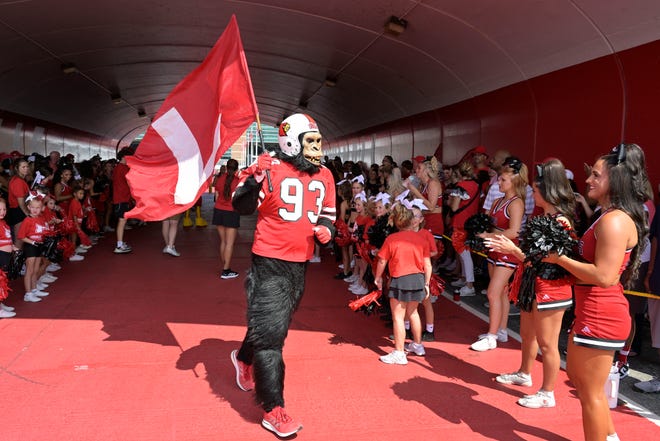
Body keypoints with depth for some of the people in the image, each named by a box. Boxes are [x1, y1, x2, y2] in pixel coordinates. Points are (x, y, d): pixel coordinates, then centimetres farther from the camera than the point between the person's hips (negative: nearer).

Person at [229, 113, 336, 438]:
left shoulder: (324, 176, 6)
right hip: (270, 263, -7)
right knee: (270, 332, -4)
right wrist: (254, 178, -30)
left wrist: (326, 229, -4)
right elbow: (241, 207, -13)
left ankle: (244, 358, 55)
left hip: (300, 264, 7)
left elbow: (328, 213, 17)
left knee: (272, 323, 24)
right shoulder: (271, 167, -13)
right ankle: (273, 410, 9)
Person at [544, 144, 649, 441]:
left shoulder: (614, 221, -21)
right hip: (592, 312, 11)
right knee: (577, 375, 24)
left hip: (601, 317, -11)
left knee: (590, 392, 4)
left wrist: (560, 258, -18)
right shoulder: (610, 216, 13)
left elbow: (604, 276, -27)